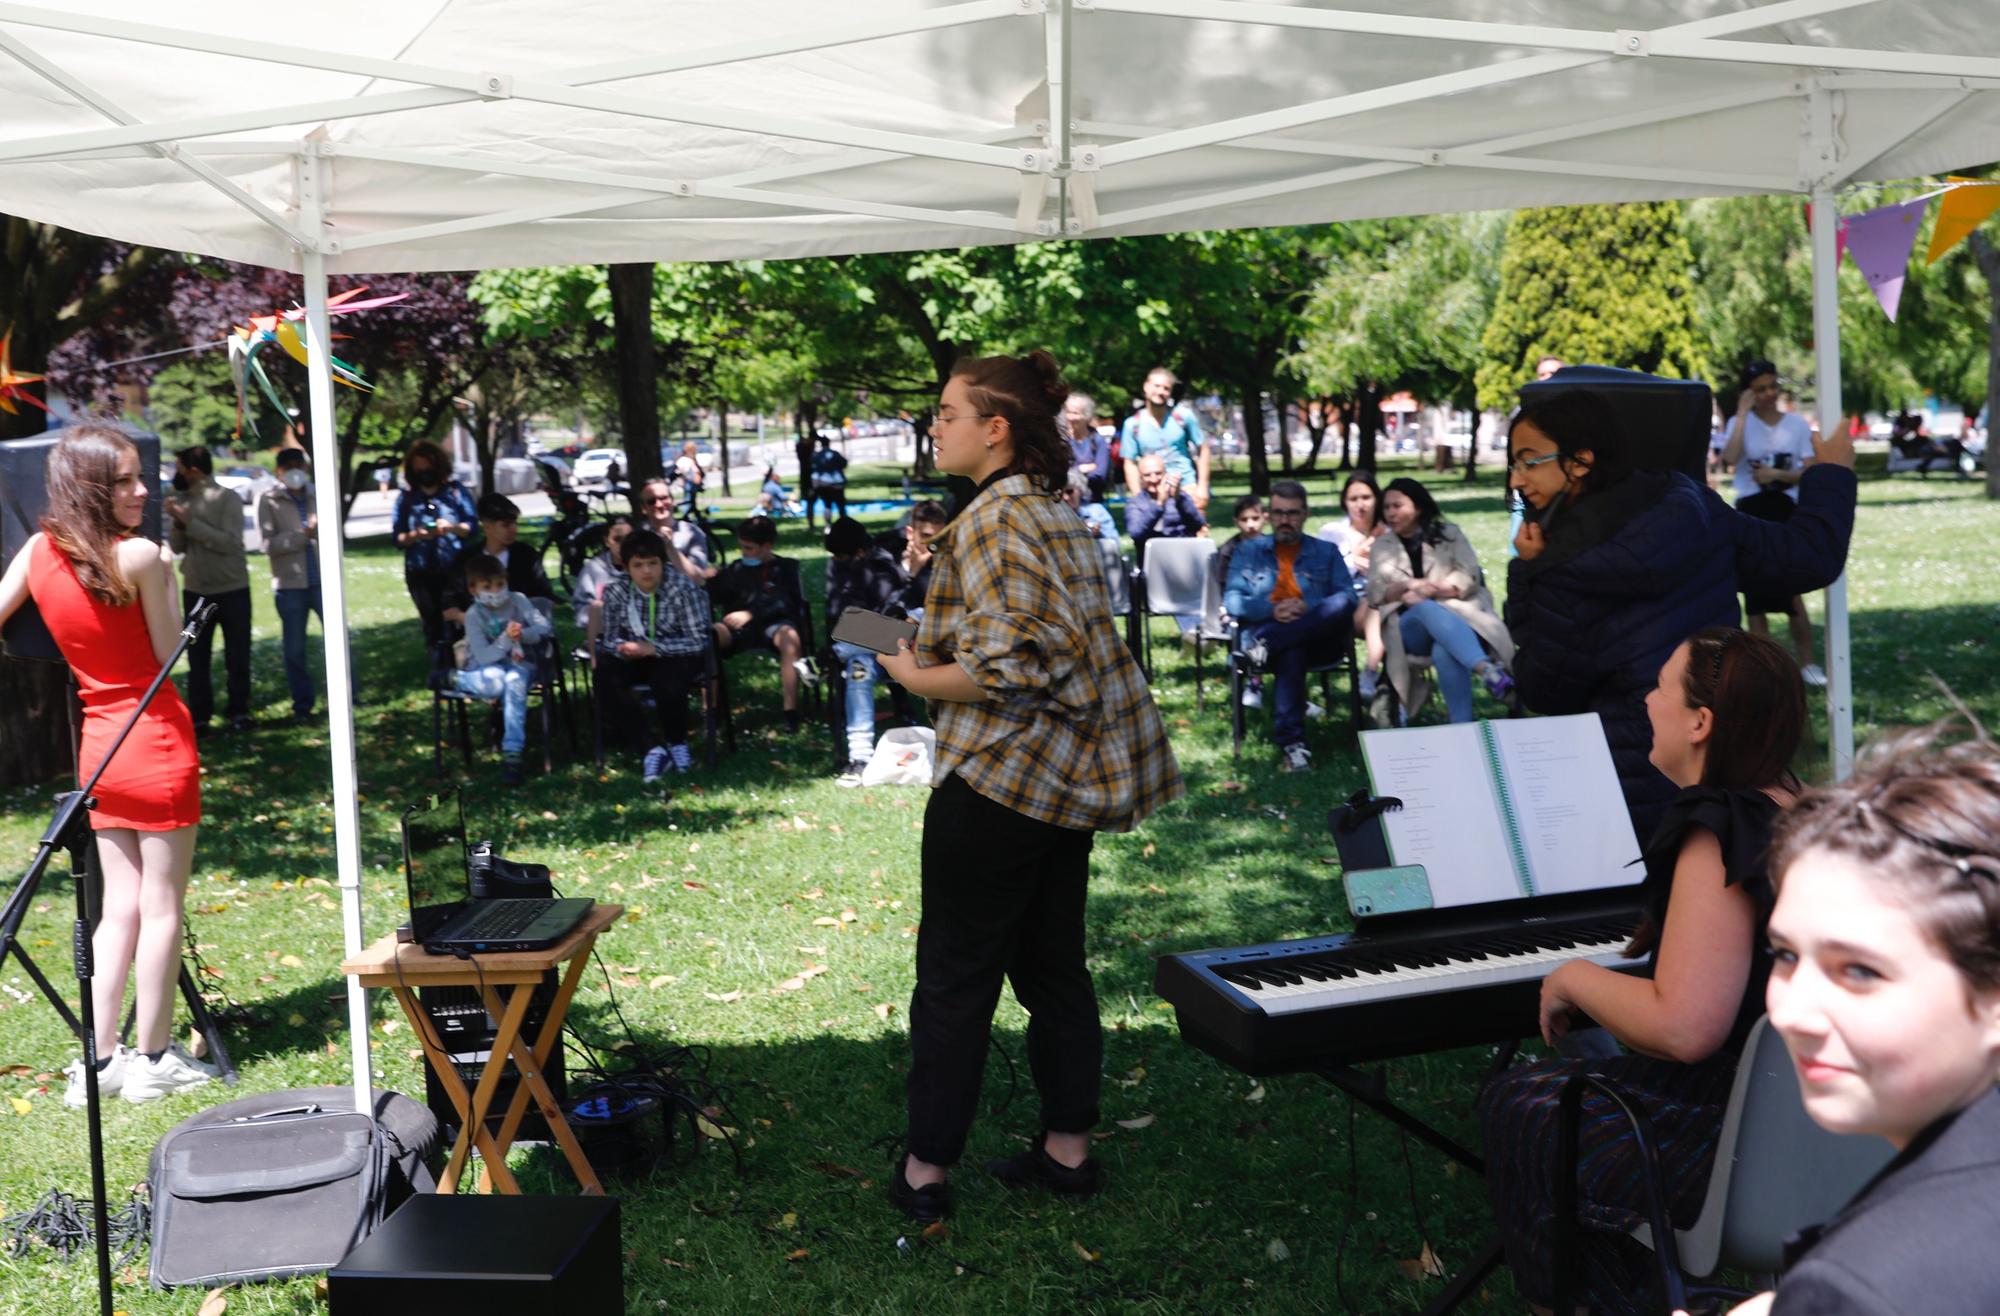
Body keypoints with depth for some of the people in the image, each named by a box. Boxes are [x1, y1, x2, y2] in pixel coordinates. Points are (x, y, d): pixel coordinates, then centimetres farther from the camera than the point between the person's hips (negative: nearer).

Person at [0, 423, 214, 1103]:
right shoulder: (140, 555, -17)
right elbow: (169, 655, -9)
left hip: (98, 744, 6)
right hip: (156, 740, -6)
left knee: (120, 904, 13)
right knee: (161, 905, 4)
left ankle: (100, 1058, 14)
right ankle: (152, 1059, 10)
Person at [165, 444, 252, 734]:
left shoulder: (228, 499, -9)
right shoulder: (184, 501, 6)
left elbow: (229, 542, -19)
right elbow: (177, 547, 8)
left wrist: (190, 521, -18)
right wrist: (177, 522, -10)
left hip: (232, 590, -4)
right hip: (195, 590, 4)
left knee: (237, 656, 4)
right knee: (197, 657, 2)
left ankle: (239, 711, 15)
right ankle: (199, 716, 5)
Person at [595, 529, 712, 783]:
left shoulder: (683, 588, -18)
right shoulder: (616, 591, -9)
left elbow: (698, 640, -19)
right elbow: (610, 638, -2)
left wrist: (653, 648, -29)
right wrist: (623, 647, -27)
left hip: (676, 656, -4)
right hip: (639, 657, 4)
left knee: (667, 681, -35)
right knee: (606, 671, -26)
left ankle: (676, 743, -4)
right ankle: (651, 746, -22)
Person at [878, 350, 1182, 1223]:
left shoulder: (992, 520, -17)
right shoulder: (1057, 511, 12)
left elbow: (1006, 669, -24)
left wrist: (916, 678, -10)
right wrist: (938, 649, 13)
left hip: (999, 776, -9)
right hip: (1070, 775, 9)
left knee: (954, 976, 2)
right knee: (1053, 964, 17)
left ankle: (926, 1171, 12)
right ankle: (1068, 1148, 26)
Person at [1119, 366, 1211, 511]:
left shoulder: (1184, 416, 2)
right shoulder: (1132, 424, 3)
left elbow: (1202, 450, 6)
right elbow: (1130, 464, 4)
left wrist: (1202, 487, -1)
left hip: (1186, 485, 0)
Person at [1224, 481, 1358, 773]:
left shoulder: (1326, 552, 22)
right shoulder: (1248, 550, 21)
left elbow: (1349, 598, 6)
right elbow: (1231, 601, 7)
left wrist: (1308, 610, -14)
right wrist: (1272, 610, -12)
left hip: (1319, 637, 1)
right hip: (1266, 630, -1)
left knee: (1341, 604, -32)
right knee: (1291, 651, -39)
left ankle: (1266, 644, -33)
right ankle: (1291, 744, -42)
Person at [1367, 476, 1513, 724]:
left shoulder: (1449, 533, 16)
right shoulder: (1381, 547, 23)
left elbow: (1469, 576, 2)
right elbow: (1375, 594, 10)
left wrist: (1431, 589, -13)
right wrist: (1407, 587, -12)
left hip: (1457, 614, 0)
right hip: (1410, 624, 0)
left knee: (1444, 651, -41)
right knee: (1427, 609, -42)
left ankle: (1462, 728, -51)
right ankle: (1486, 669, -62)